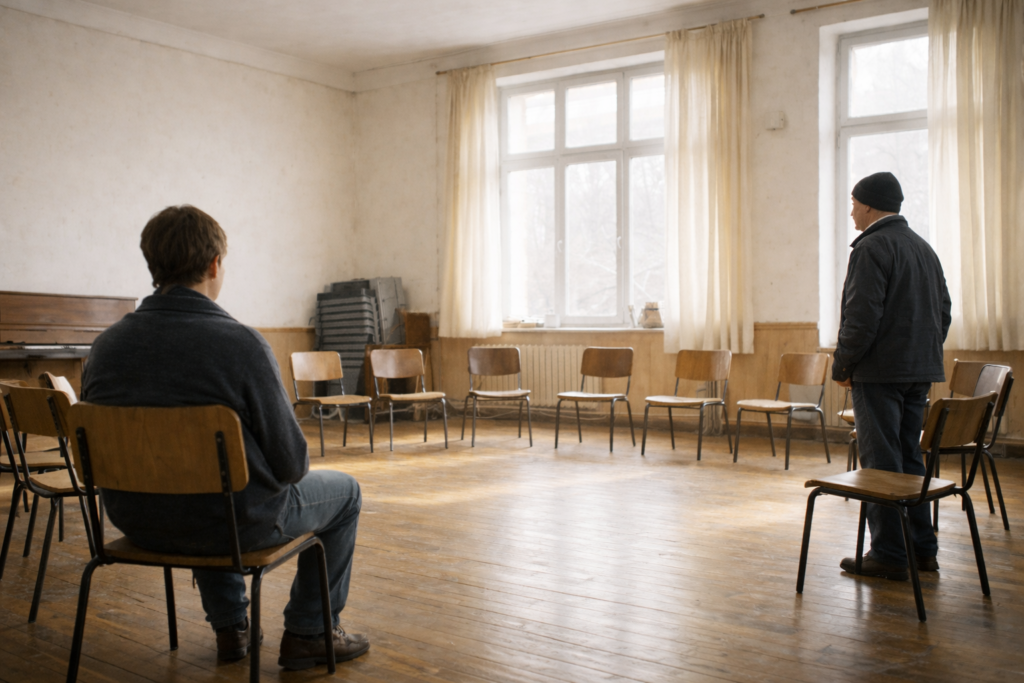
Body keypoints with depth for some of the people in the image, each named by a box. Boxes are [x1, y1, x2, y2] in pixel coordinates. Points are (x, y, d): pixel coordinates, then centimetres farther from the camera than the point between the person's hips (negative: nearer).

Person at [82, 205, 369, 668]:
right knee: (345, 492, 19)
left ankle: (230, 628, 41)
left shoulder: (105, 346, -7)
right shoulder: (240, 344, -23)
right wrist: (287, 470, 7)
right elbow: (290, 463, -18)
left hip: (137, 523, 6)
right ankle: (308, 634, 23)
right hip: (236, 524, -5)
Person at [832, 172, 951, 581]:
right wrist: (926, 354, 21)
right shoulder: (924, 247, 16)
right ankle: (922, 548, 21)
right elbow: (943, 311, 18)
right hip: (920, 371, 9)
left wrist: (843, 367, -11)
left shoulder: (872, 247, -12)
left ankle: (889, 555, 0)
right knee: (909, 458, 15)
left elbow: (862, 316, -19)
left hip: (879, 371, -9)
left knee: (881, 463, -4)